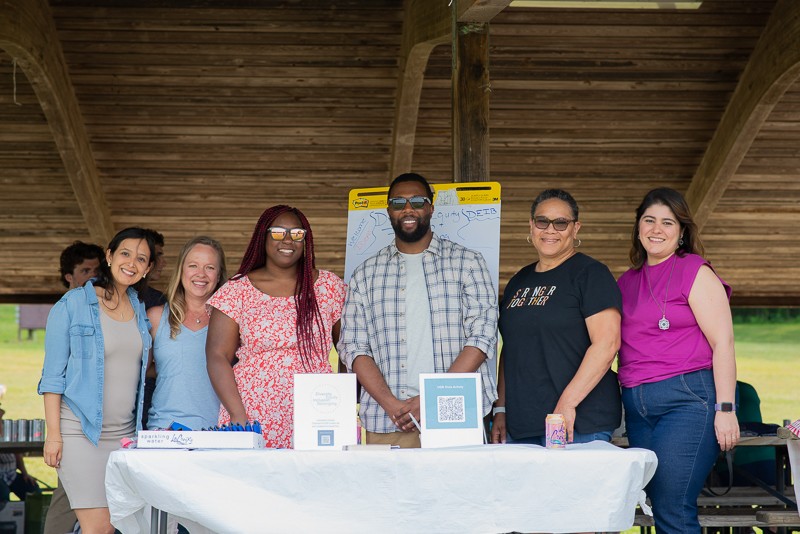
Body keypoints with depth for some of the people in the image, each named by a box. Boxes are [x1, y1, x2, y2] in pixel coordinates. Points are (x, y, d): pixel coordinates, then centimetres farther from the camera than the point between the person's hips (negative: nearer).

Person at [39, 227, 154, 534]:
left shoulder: (141, 311, 12)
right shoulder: (72, 305, -3)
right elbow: (53, 374, -5)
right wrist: (53, 434, -11)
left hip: (125, 432, 5)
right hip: (80, 432, -5)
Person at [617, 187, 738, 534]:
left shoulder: (695, 272, -1)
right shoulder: (627, 282, 18)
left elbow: (723, 343, -7)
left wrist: (725, 409, -13)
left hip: (687, 398, -6)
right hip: (637, 407, 7)